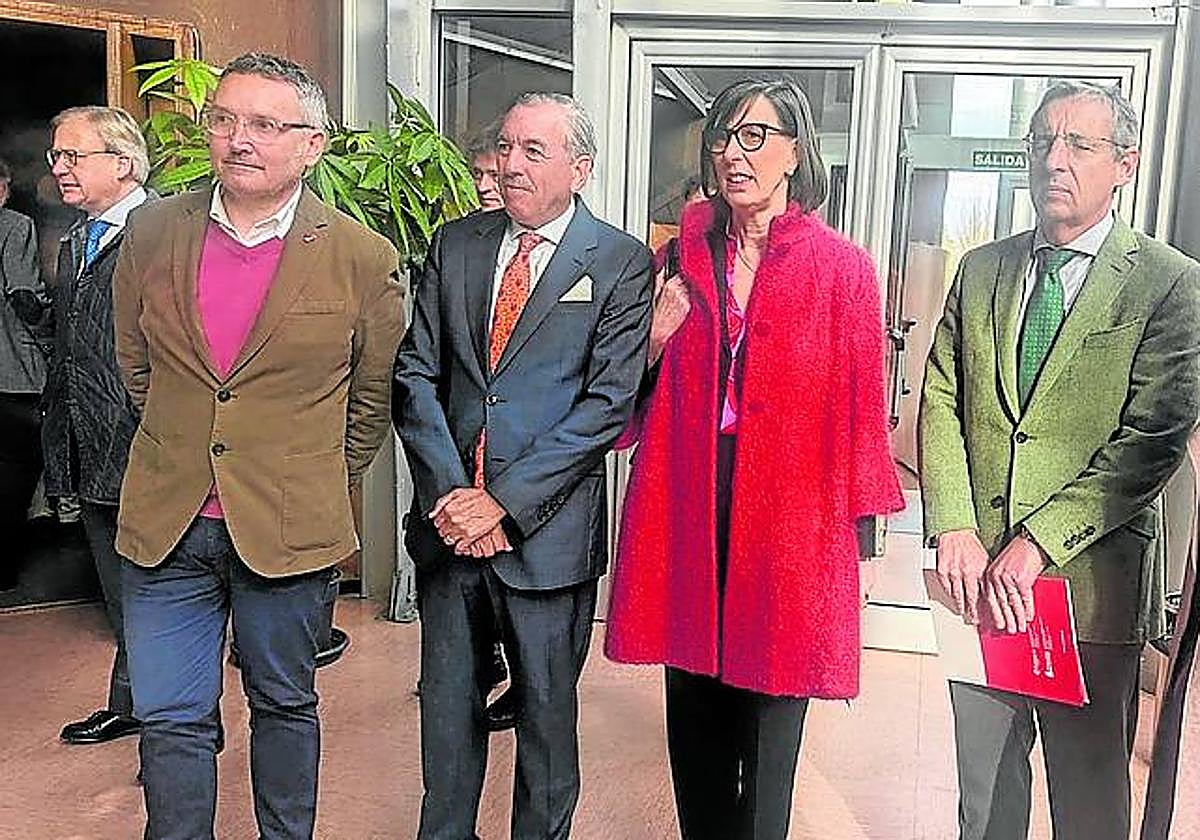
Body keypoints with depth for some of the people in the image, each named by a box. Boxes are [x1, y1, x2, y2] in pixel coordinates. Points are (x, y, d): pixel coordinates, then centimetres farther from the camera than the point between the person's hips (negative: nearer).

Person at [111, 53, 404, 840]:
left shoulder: (363, 258, -8)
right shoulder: (153, 233, 1)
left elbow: (373, 396, 4)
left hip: (289, 529, -2)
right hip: (166, 525, 2)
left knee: (284, 705, 16)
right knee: (170, 718, 9)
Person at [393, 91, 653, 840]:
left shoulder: (622, 263, -5)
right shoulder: (456, 245, 7)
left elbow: (608, 402, -11)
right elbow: (416, 375, 3)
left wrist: (505, 501, -15)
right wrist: (449, 492, -9)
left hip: (547, 526, -3)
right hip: (449, 517, 4)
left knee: (547, 707, 12)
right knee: (448, 700, 17)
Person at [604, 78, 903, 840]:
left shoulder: (842, 269, -3)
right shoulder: (680, 261, 7)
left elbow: (860, 407, -2)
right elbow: (640, 401, 13)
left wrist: (860, 529, -3)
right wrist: (653, 340, -7)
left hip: (790, 512, -3)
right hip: (687, 510, 3)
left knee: (769, 704, 9)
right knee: (694, 704, 14)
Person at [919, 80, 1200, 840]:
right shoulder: (980, 271, 9)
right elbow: (940, 402, 4)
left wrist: (1038, 544, -18)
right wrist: (955, 530, -10)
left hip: (1090, 579, -3)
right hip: (977, 575, 3)